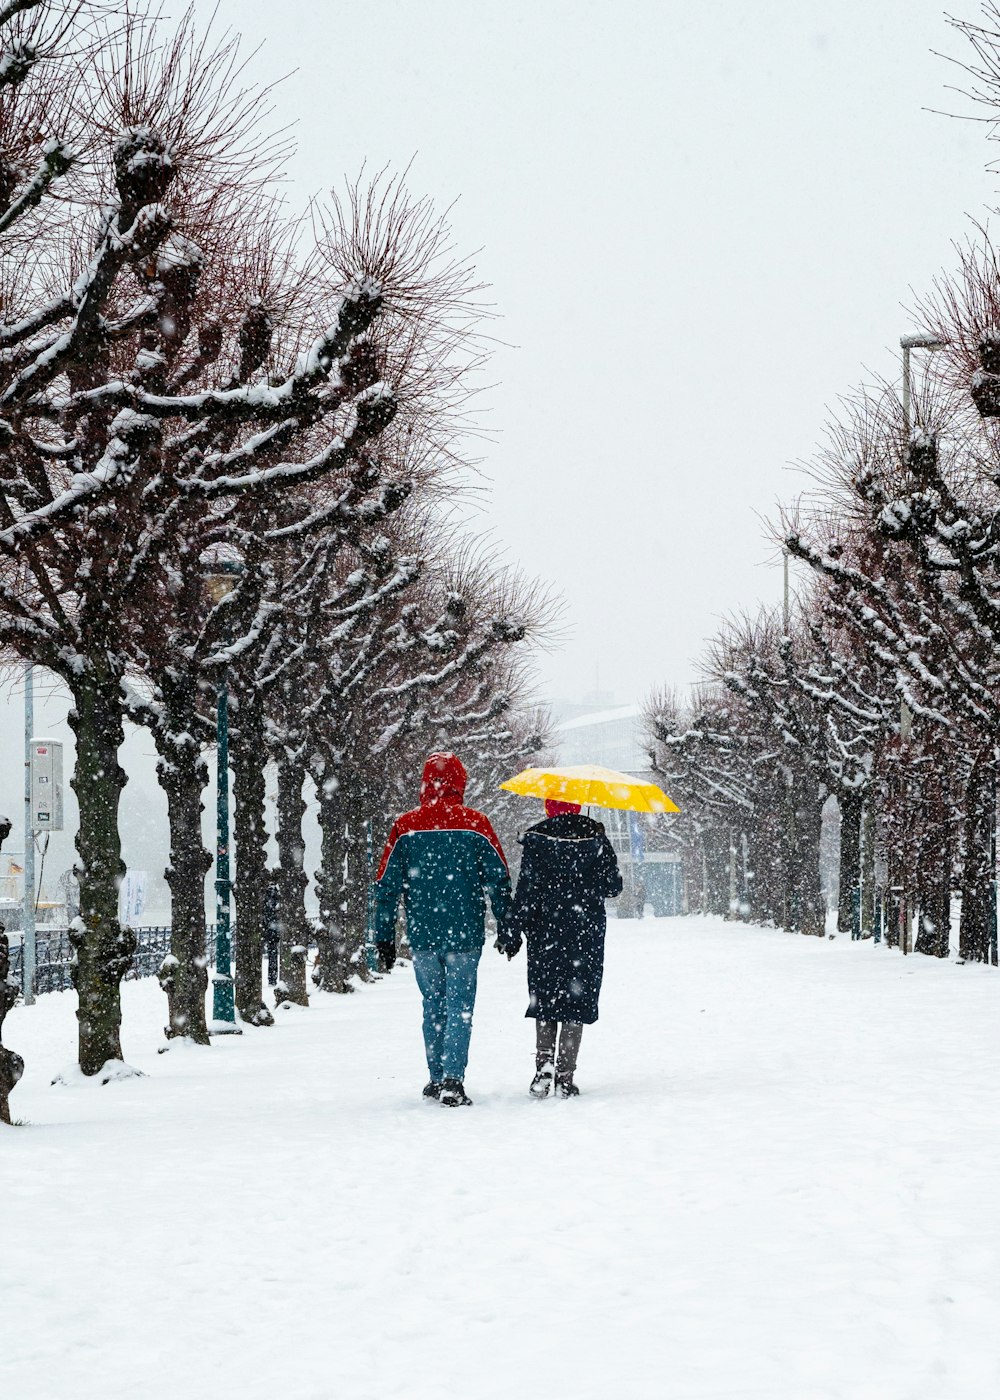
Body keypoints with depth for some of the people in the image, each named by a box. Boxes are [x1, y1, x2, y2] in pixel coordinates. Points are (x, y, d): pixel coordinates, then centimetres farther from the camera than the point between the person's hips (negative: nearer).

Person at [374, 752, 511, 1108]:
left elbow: (386, 887, 2)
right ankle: (453, 1079, -10)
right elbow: (499, 880, 0)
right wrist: (507, 927, 9)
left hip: (421, 935, 2)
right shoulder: (475, 824, -4)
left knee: (433, 1008, 14)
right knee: (459, 1008, 1)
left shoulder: (405, 827, 0)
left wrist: (384, 937, 9)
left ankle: (436, 1079, 18)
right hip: (465, 935, -2)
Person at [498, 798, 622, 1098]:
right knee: (576, 1000, 4)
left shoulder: (537, 840, -6)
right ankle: (565, 1076, 0)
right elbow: (613, 887, 2)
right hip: (586, 934, 0)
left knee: (544, 999, 13)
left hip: (545, 934, 0)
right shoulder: (596, 839, -2)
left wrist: (512, 933, -4)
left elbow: (526, 890, -9)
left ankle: (544, 1065, -1)